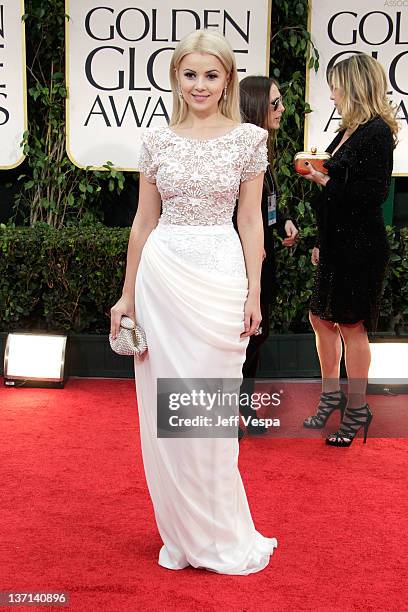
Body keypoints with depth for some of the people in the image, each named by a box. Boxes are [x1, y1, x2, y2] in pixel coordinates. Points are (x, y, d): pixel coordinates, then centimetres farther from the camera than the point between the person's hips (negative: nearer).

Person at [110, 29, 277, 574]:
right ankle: (183, 533, 23)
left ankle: (218, 535, 21)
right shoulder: (157, 140, 6)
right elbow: (144, 221, 9)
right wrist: (128, 294, 8)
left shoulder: (249, 138, 2)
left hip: (221, 279, -2)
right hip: (162, 276, 2)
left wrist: (253, 293, -2)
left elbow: (250, 221, 3)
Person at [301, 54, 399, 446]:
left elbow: (372, 194, -21)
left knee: (350, 325, 0)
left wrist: (326, 182, -15)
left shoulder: (377, 132, -14)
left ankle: (357, 410, 16)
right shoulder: (348, 131, 13)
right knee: (321, 318, 15)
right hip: (336, 244, 9)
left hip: (360, 247, -9)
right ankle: (332, 397, 32)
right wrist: (321, 242, 17)